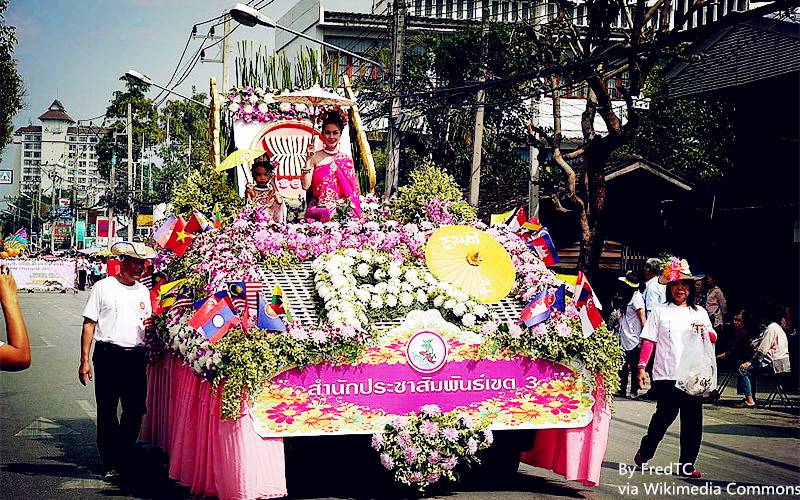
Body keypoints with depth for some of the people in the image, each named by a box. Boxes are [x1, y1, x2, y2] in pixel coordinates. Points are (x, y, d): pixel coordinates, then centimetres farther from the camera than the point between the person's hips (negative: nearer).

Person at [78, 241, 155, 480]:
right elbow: (89, 324, -2)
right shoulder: (103, 287, 1)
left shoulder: (143, 291, 15)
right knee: (107, 412, 1)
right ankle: (111, 465, 8)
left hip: (136, 357, 4)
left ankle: (123, 459, 20)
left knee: (136, 411, 4)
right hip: (108, 355, -4)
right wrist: (84, 360, -7)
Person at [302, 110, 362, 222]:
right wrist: (308, 160, -9)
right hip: (317, 208, -1)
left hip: (340, 208, 1)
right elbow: (306, 185, -5)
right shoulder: (315, 157, 4)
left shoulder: (347, 159, 9)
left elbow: (352, 191, 10)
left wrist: (338, 202, -8)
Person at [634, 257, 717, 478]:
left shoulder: (699, 312, 15)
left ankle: (687, 465, 6)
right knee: (665, 415, -4)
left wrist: (705, 331, -7)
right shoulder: (660, 312, 6)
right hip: (666, 375, -3)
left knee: (692, 419, 0)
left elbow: (713, 339, 16)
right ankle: (644, 452, 20)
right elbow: (648, 341, 1)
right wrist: (642, 367, -7)